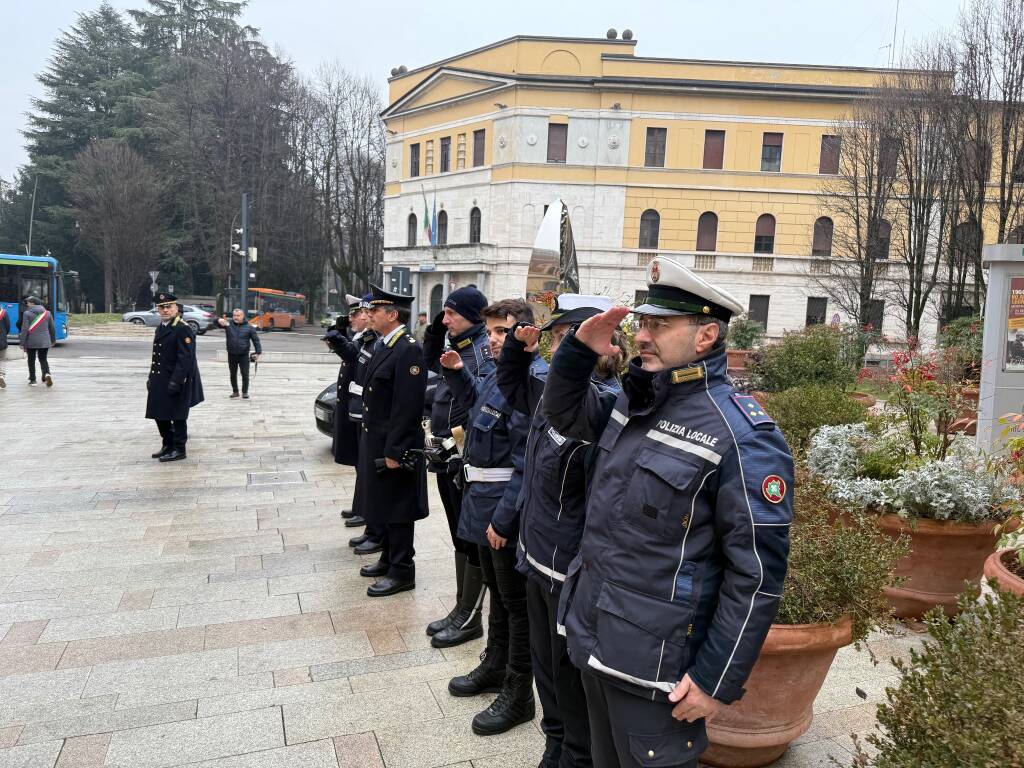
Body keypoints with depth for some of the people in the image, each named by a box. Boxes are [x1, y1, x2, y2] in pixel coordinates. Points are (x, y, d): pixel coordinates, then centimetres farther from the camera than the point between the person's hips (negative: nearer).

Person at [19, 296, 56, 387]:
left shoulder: (27, 313, -7)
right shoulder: (47, 313, 4)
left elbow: (24, 329, -10)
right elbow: (52, 328, 10)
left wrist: (22, 343, -6)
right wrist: (53, 340, 22)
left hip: (31, 342, -3)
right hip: (45, 342, 3)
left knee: (31, 360, 10)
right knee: (43, 359, 12)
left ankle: (33, 380, 13)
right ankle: (47, 374, -14)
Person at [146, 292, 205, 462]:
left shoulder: (183, 329, -14)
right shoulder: (160, 327, 14)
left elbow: (185, 358, -20)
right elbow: (156, 356, 20)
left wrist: (176, 381, -24)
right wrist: (151, 377, 17)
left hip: (176, 381, -9)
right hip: (159, 381, 9)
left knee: (177, 416, 1)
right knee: (159, 414, 15)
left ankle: (179, 449, 12)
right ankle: (168, 445, 30)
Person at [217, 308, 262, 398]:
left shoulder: (249, 328, -2)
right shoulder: (228, 324, 1)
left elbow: (256, 340, 0)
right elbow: (216, 321, -8)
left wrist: (258, 353, -5)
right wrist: (220, 320, -33)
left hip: (244, 355, -2)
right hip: (232, 355, 2)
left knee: (245, 374, 0)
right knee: (233, 374, 12)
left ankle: (245, 392, 13)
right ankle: (235, 391, 25)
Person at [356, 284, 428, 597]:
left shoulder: (409, 350, -19)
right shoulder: (382, 345, 10)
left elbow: (408, 407, -22)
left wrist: (394, 452, -21)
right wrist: (370, 442, 15)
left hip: (393, 445, -9)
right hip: (374, 441, 9)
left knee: (397, 508, 2)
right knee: (381, 503, 19)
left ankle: (402, 572, 14)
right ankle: (388, 558, 35)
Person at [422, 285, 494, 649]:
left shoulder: (485, 349, -16)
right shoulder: (458, 347, 10)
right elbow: (430, 362, 27)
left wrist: (463, 439, -23)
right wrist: (435, 328, 14)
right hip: (447, 458, 9)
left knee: (472, 540, 4)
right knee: (459, 536, 17)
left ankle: (470, 618, 17)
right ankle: (461, 609, 30)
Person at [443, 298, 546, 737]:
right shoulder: (500, 373, 8)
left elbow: (528, 460, -25)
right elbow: (476, 401, 29)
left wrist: (504, 517, -24)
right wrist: (457, 372, 12)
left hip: (506, 507, -9)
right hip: (484, 501, 9)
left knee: (515, 599, 5)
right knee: (497, 589, 23)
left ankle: (517, 695, 20)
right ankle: (495, 666, 41)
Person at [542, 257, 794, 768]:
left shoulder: (742, 437, -20)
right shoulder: (633, 402, 3)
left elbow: (756, 575, -19)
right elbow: (564, 413, 18)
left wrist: (718, 680, -16)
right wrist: (579, 350, 0)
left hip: (654, 667, -7)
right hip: (591, 638, 7)